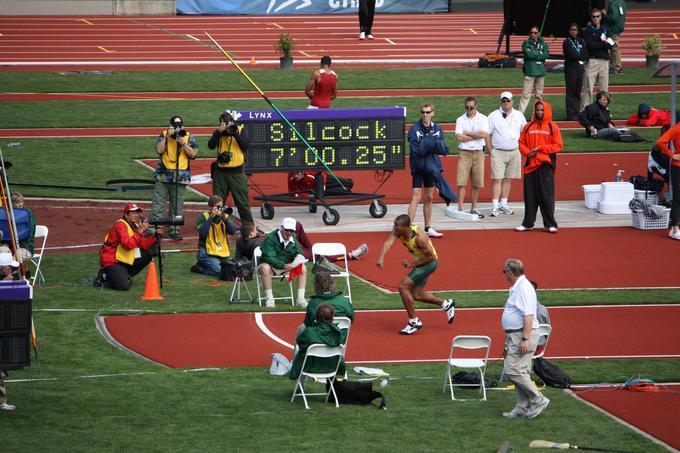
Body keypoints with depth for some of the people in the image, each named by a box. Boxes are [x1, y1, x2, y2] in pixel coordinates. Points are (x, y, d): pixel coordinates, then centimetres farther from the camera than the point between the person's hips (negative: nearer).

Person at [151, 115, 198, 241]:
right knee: (158, 203, -3)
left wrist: (182, 142, -12)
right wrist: (167, 136, -14)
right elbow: (160, 150, -11)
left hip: (180, 176, 0)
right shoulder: (163, 135, 4)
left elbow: (193, 154, -5)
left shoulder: (188, 137, 5)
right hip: (163, 174, 0)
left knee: (177, 205, 2)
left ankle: (174, 230, 8)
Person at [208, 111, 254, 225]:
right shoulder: (218, 132, 6)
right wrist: (219, 132, -17)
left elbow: (245, 145, -11)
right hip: (221, 172, 2)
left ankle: (249, 225, 8)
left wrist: (235, 134, -20)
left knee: (242, 202, 1)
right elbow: (211, 145, -9)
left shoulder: (240, 130, 2)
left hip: (236, 172, -2)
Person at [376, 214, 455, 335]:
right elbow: (388, 242, -28)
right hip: (420, 262, 9)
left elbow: (431, 257, -25)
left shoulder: (419, 237, -33)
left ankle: (414, 322, -6)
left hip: (429, 263, -9)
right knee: (416, 294, 18)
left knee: (403, 286, -17)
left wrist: (412, 264, -24)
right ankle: (446, 304, 37)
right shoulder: (397, 231, -15)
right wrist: (381, 258, -46)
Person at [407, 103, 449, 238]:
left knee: (429, 198, 13)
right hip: (418, 166, -5)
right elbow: (416, 149, -17)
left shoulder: (438, 129, 5)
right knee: (416, 196, -12)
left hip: (432, 166, 5)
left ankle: (428, 228, 22)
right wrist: (433, 143, -17)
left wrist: (426, 144, -16)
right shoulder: (415, 129, -8)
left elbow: (444, 149, -1)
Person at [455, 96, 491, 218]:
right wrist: (476, 136, -6)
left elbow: (484, 135, -11)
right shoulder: (460, 120, 5)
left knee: (476, 183, 3)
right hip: (464, 153, 0)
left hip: (478, 153, 0)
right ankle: (460, 208, -3)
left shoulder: (483, 119, 3)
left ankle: (474, 208, 12)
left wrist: (467, 133, -6)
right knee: (461, 182, -6)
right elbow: (459, 137, -8)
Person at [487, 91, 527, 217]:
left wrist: (521, 147, 7)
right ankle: (495, 206, -8)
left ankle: (503, 204, 16)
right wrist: (490, 150, -6)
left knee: (508, 179, 8)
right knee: (497, 179, -8)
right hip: (498, 152, -3)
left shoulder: (519, 116, 8)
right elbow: (487, 134, -1)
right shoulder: (494, 116, -2)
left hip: (514, 152, 3)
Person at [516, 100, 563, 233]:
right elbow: (521, 142, 12)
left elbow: (558, 146, -3)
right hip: (530, 165, 4)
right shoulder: (528, 127, 11)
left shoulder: (552, 127, 1)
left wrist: (541, 148, -11)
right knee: (530, 196, 6)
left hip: (546, 165, -3)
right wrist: (527, 152, -8)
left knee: (546, 196, -4)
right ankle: (528, 223, 14)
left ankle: (550, 224, 2)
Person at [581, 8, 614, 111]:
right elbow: (590, 45, -13)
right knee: (588, 87, -8)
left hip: (604, 61, 5)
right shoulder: (587, 30, 1)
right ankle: (584, 110, -8)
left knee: (604, 87, 8)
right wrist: (603, 44, -8)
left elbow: (610, 44, 4)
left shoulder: (605, 29, 15)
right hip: (592, 60, -5)